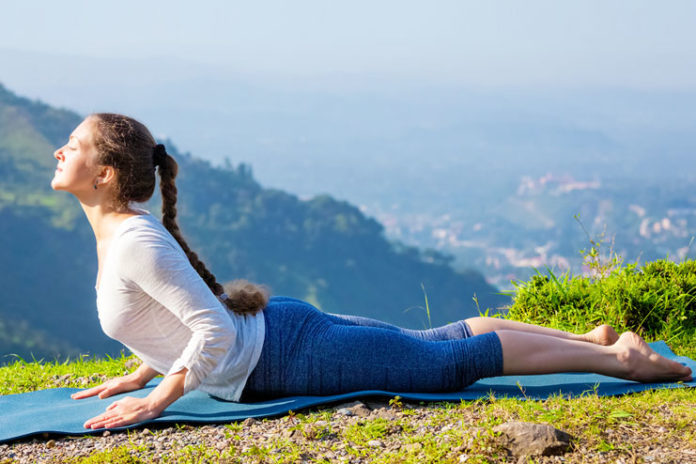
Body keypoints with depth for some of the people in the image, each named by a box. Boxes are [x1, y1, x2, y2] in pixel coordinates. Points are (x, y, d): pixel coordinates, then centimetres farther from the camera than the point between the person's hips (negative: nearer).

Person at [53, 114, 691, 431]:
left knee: (454, 358, 2)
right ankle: (593, 338, 30)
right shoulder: (121, 230, 6)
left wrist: (158, 399, -24)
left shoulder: (135, 243, -24)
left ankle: (618, 357, 12)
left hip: (290, 357, -8)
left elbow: (217, 333, -30)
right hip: (276, 329, 8)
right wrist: (143, 371, 18)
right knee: (442, 341, 19)